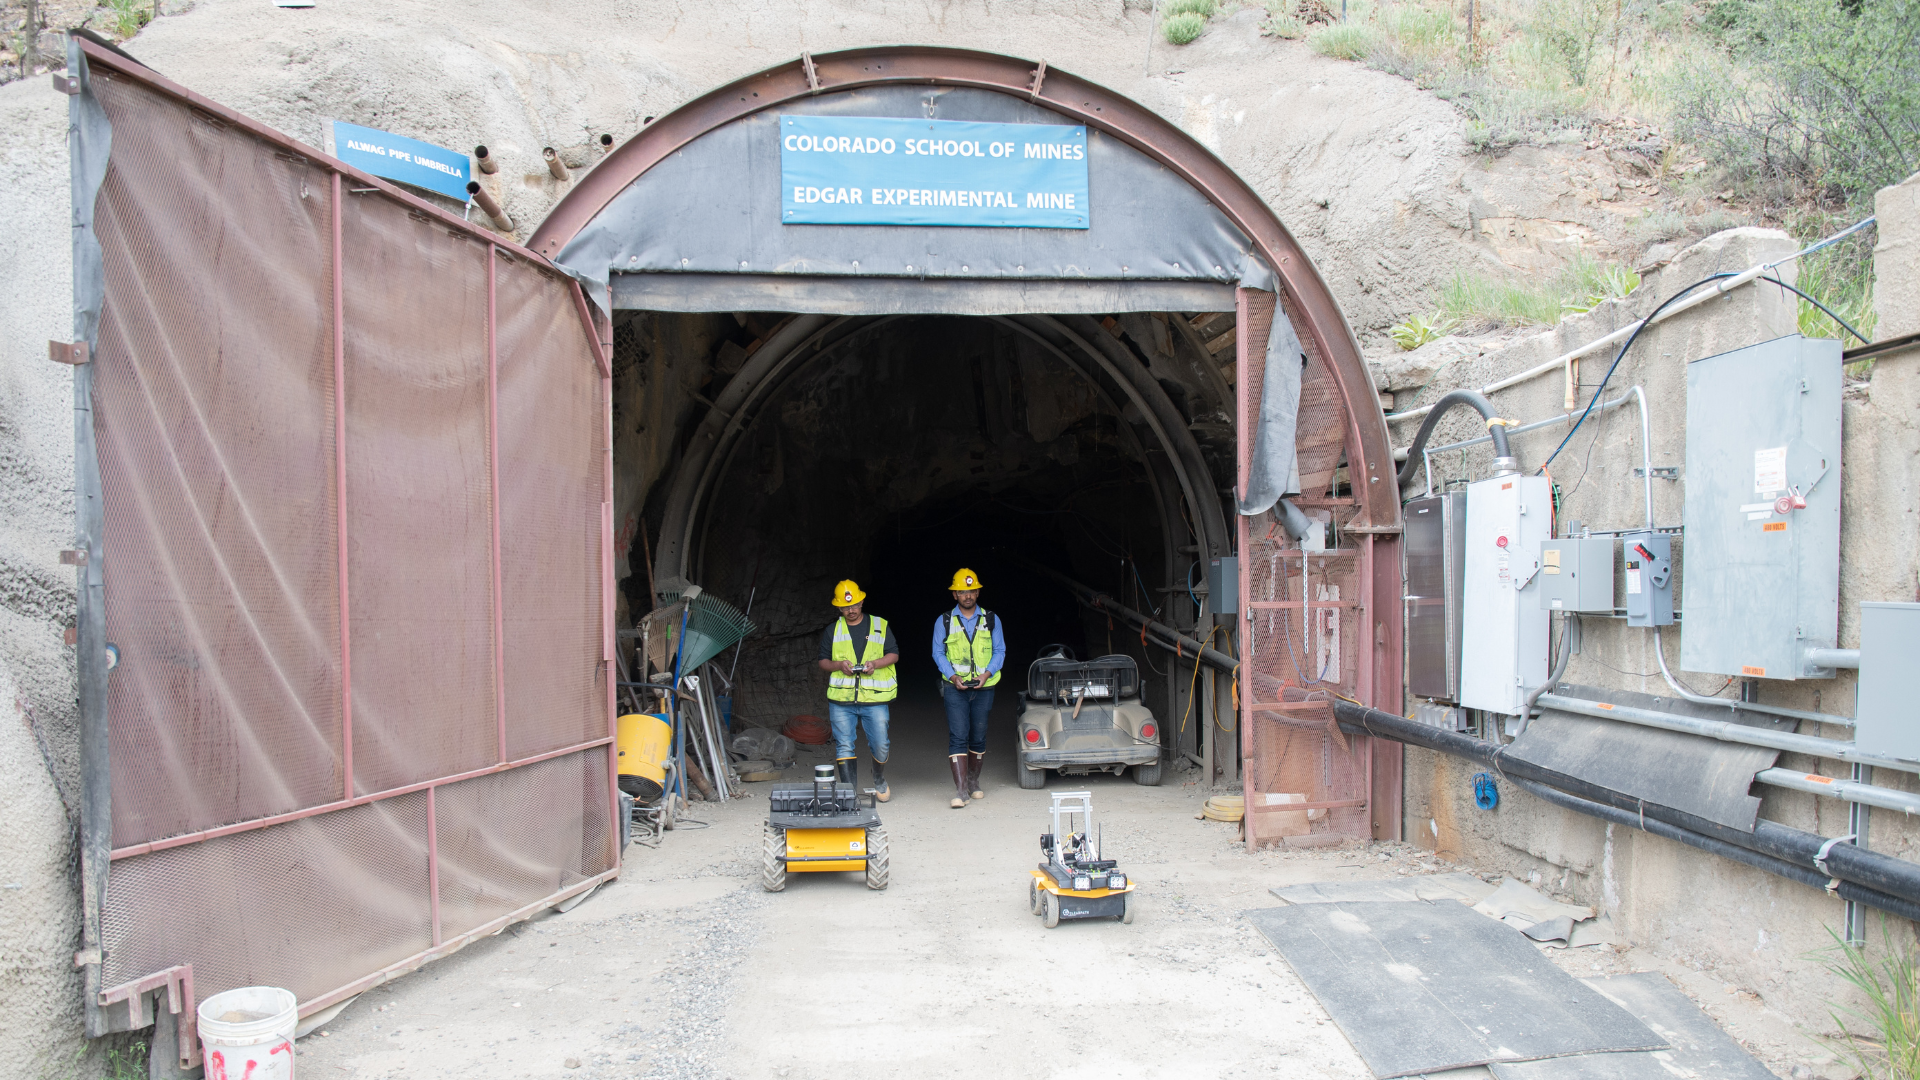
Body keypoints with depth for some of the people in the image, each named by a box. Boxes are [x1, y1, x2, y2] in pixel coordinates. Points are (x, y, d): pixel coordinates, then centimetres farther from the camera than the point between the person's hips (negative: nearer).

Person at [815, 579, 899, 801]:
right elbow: (823, 661, 12)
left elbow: (894, 655, 8)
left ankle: (879, 781, 28)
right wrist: (839, 665, -9)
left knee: (880, 745, 1)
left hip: (875, 699, -1)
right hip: (841, 699, 1)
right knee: (844, 746, -2)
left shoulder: (880, 626, 9)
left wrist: (876, 663, -12)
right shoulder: (833, 631, 12)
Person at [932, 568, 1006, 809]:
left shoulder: (991, 620, 6)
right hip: (955, 688, -2)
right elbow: (938, 653, 5)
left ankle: (974, 782, 27)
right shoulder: (944, 621, 3)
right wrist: (952, 676, -11)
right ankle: (961, 790, -14)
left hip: (984, 687, 2)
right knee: (958, 736, -11)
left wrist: (987, 673, -10)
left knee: (979, 737, 9)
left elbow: (1000, 651, 7)